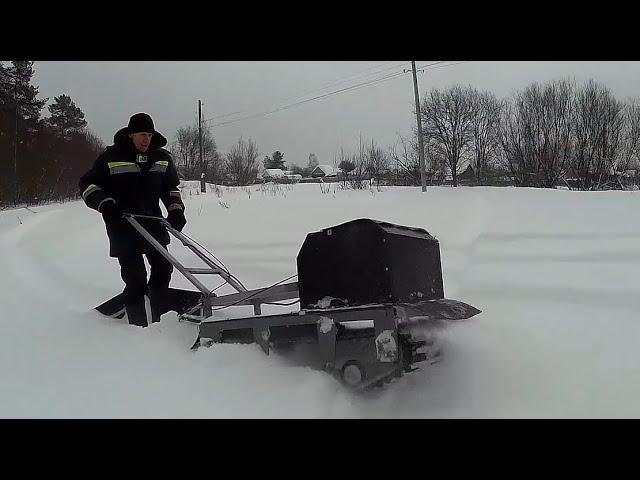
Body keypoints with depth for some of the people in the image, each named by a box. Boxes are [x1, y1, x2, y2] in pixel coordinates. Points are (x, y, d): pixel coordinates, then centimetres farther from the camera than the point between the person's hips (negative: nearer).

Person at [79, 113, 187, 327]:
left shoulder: (162, 158, 8)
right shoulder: (112, 157, -5)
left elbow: (171, 188, 20)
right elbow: (88, 184, -1)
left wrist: (176, 209, 3)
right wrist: (104, 203, -17)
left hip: (153, 223, 6)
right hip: (123, 226, -5)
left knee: (163, 268, 11)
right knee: (136, 277, -10)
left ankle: (159, 318, 28)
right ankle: (138, 325, 2)